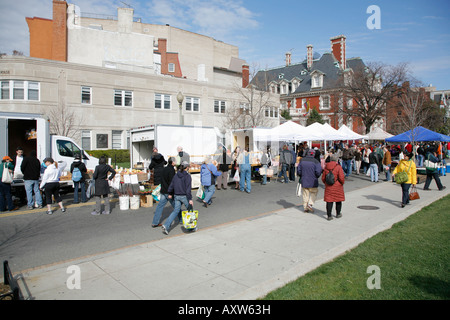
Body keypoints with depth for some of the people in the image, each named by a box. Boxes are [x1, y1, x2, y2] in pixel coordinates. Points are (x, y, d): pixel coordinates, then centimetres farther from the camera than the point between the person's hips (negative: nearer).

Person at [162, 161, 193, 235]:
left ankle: (166, 225, -6)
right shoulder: (187, 176, -12)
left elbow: (171, 185, 11)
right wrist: (190, 199, -16)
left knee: (176, 211, 8)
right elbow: (188, 189, -17)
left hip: (176, 196, 5)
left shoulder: (176, 175, 6)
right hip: (184, 196, -5)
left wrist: (170, 194, 25)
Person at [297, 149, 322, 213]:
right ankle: (310, 204, 1)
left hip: (303, 181, 3)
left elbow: (298, 170, 1)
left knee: (305, 194, 14)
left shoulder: (302, 160, -2)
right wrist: (316, 176, 6)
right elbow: (318, 172, -15)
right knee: (314, 192, 16)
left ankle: (305, 207, 19)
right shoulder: (315, 161, -13)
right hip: (312, 181, -3)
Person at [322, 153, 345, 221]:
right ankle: (338, 214, 29)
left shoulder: (326, 167, 0)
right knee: (338, 200, 16)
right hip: (337, 187, -2)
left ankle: (329, 215, 2)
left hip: (328, 187, 3)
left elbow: (323, 178, 5)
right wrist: (342, 183, 3)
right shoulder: (338, 167, -12)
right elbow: (341, 178, -16)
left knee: (329, 201, 4)